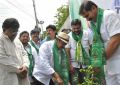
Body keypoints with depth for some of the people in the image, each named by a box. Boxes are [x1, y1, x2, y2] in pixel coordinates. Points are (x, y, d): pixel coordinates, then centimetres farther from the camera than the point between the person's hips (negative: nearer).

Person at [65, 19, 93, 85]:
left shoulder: (87, 34, -5)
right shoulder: (68, 36, -5)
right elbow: (67, 51, -4)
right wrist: (69, 65, -8)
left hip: (86, 63, 1)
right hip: (74, 64, -1)